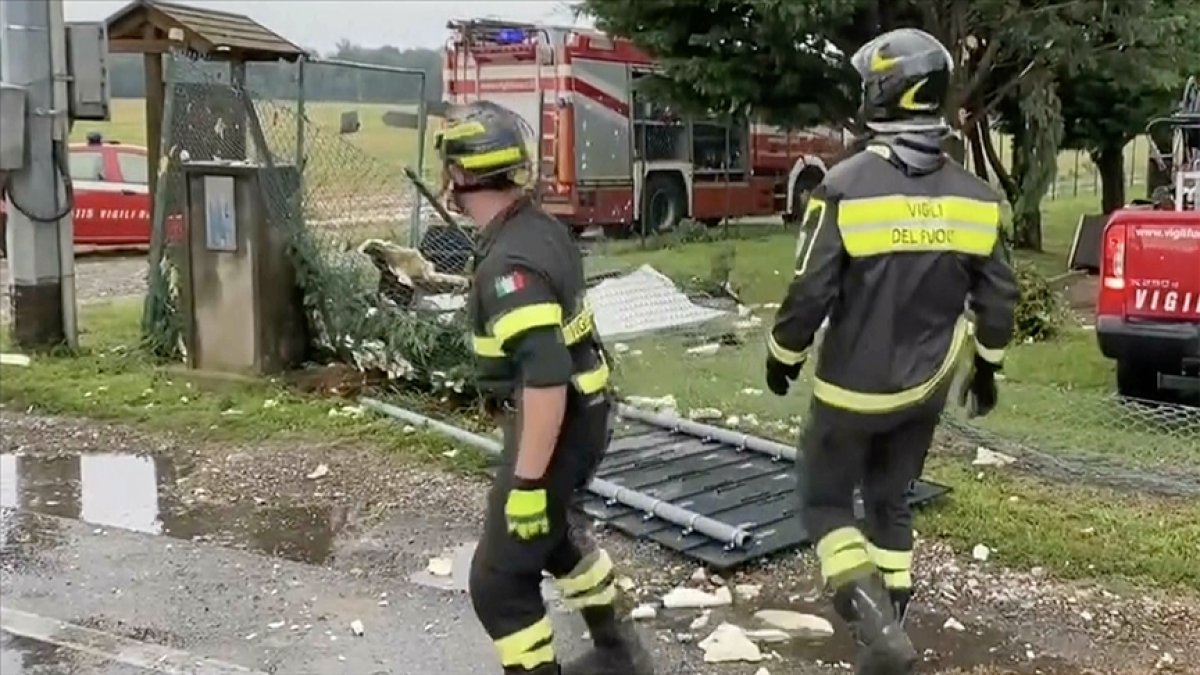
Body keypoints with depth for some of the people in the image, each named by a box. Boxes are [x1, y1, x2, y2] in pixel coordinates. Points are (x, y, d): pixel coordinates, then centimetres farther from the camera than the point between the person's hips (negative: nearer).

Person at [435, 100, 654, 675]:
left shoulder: (511, 262, -28)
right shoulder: (541, 227, 3)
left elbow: (546, 380, -33)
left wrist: (528, 480, -29)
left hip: (554, 427, -10)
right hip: (581, 413, 10)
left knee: (500, 580, 1)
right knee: (548, 534, 31)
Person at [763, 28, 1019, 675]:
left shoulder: (846, 186, -19)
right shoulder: (974, 196, -3)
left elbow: (810, 293, -16)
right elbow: (998, 297, 3)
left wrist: (782, 356, 1)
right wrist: (986, 367, 19)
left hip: (853, 385, -4)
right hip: (926, 386, 5)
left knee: (827, 501, 11)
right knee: (891, 502, 20)